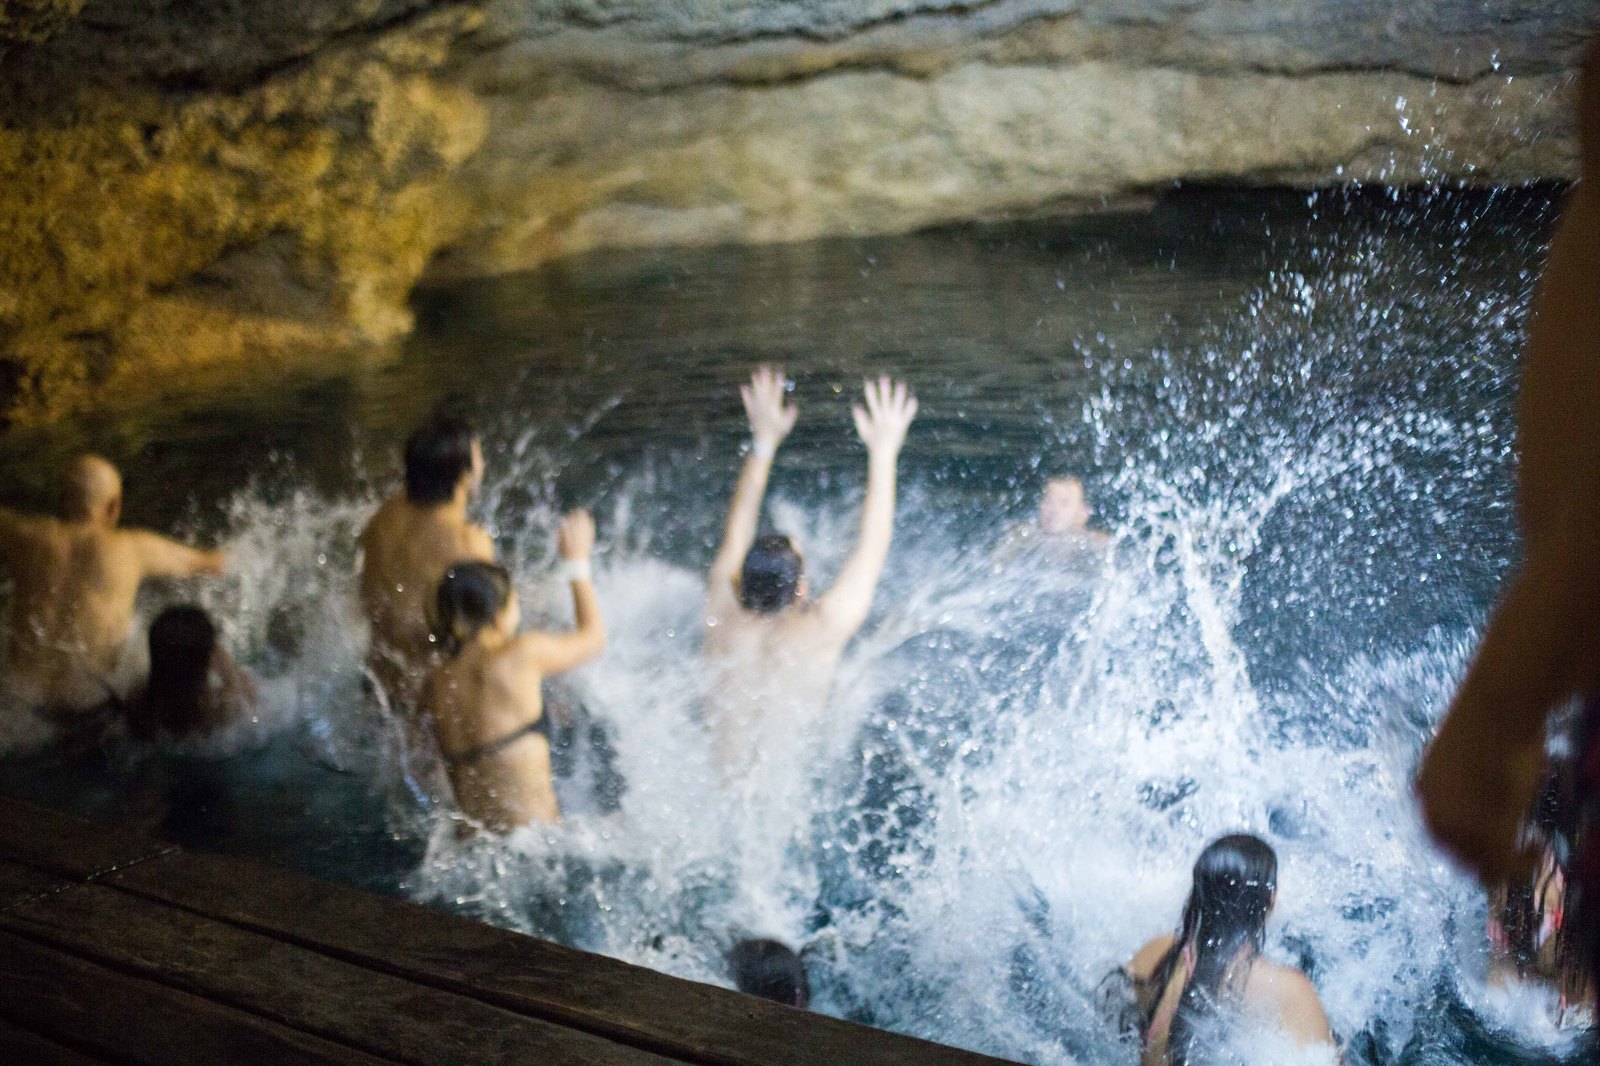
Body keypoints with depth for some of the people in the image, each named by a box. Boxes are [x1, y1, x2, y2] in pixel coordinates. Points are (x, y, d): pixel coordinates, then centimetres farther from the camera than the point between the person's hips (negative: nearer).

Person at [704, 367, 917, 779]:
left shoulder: (723, 620, -6)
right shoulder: (820, 632, -17)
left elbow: (737, 529, 9)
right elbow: (874, 542, -8)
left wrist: (763, 442, 16)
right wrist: (883, 452, -1)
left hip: (715, 789, 5)